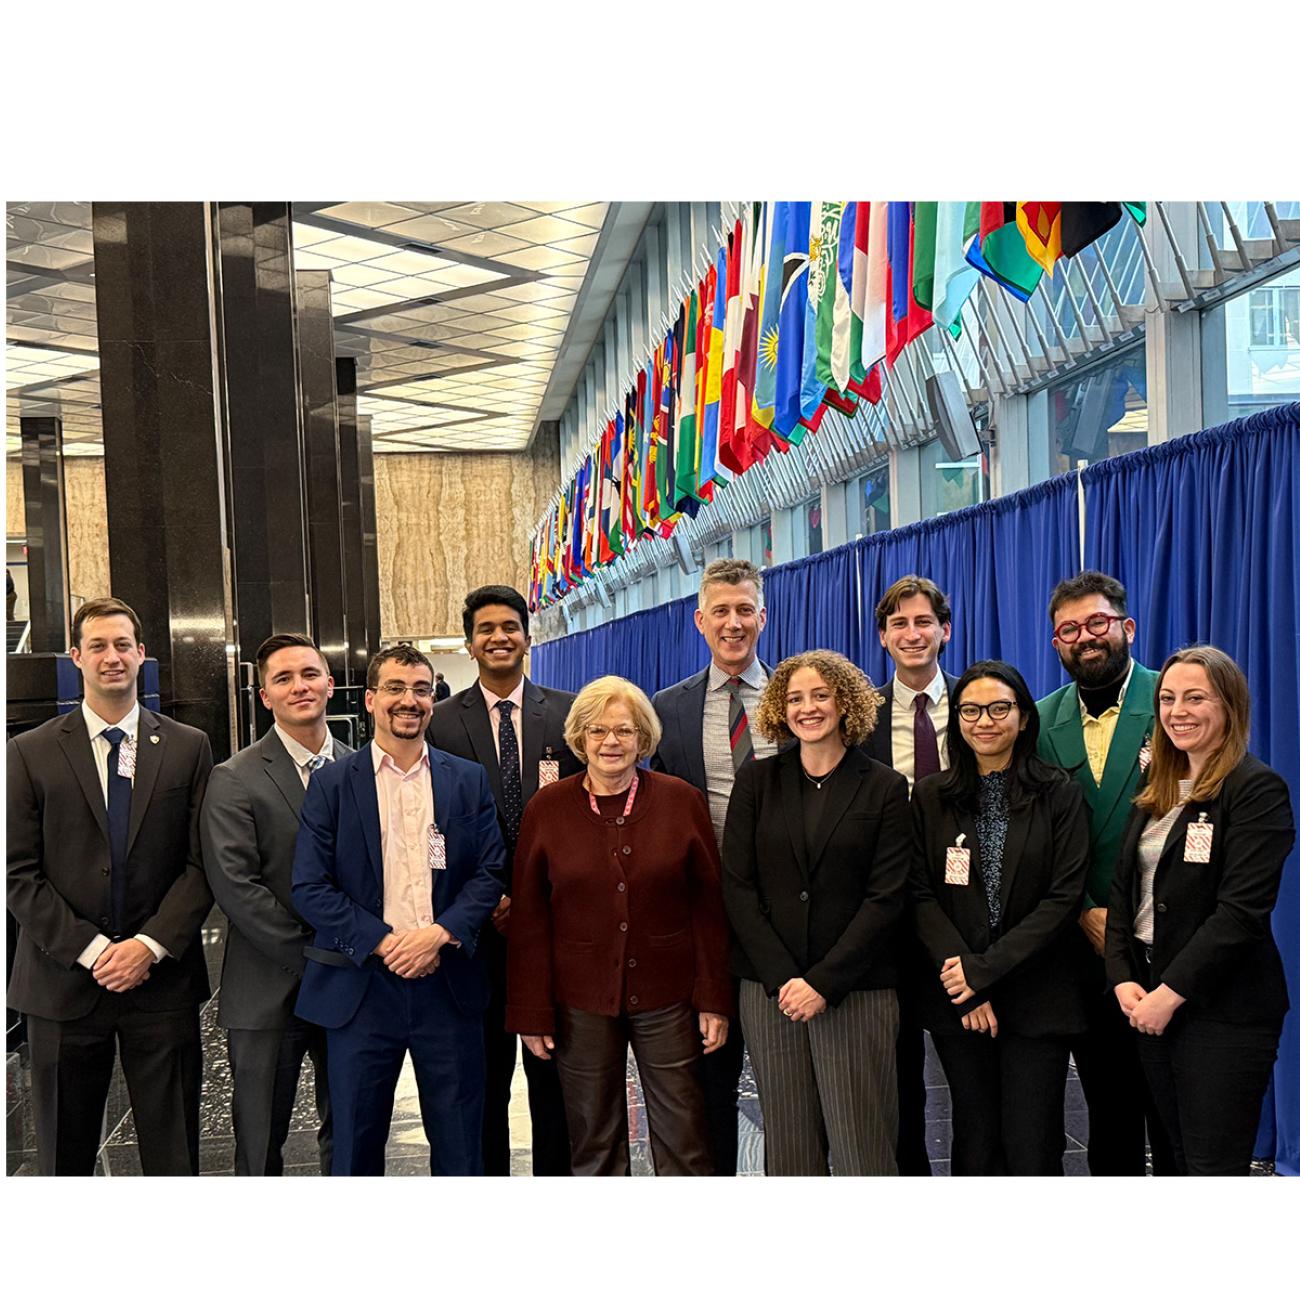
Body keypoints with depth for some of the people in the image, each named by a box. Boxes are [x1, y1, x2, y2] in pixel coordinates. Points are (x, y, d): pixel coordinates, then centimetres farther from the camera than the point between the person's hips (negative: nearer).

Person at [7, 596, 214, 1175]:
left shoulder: (188, 748, 4)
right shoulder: (30, 753, 2)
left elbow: (201, 862, 1)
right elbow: (20, 873, -3)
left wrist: (150, 946, -11)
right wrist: (91, 950, -11)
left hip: (162, 980, 0)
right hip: (64, 982, 0)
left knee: (172, 1150, 7)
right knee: (64, 1154, 11)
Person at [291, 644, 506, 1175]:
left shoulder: (469, 779, 7)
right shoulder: (332, 782, 1)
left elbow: (491, 873, 3)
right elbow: (309, 887, -4)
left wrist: (441, 933, -14)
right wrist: (383, 943, -14)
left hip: (448, 985, 1)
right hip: (361, 986, -1)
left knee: (460, 1146, 10)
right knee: (355, 1145, 10)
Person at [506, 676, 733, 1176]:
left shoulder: (682, 801, 0)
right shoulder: (546, 810, 0)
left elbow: (708, 906, 1)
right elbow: (528, 919, 1)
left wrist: (714, 999, -1)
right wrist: (531, 1012, -1)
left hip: (668, 996, 0)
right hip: (581, 1001, 0)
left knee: (683, 1141, 6)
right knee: (593, 1143, 11)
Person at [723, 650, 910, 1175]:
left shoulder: (884, 787, 2)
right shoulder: (756, 781, 7)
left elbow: (885, 897, -4)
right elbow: (737, 886, 2)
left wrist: (824, 982, -12)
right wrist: (781, 978, -9)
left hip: (855, 990, -2)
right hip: (769, 989, 2)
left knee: (862, 1147, -2)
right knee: (789, 1145, 7)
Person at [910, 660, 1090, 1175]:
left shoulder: (1060, 794, 0)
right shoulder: (931, 796, 5)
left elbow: (1064, 897, -8)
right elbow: (921, 895, 0)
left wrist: (985, 969, -14)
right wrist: (958, 970, -14)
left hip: (1037, 997, -2)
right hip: (957, 997, 2)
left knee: (1032, 1150, 0)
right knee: (975, 1145, 10)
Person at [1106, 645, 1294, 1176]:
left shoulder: (1257, 789, -10)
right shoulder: (1156, 789, 13)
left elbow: (1241, 909, -18)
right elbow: (1123, 888, 10)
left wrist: (1170, 993, -18)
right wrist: (1123, 979, -4)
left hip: (1222, 1007, -7)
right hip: (1150, 999, 7)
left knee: (1214, 1166, -2)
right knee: (1178, 1158, 14)